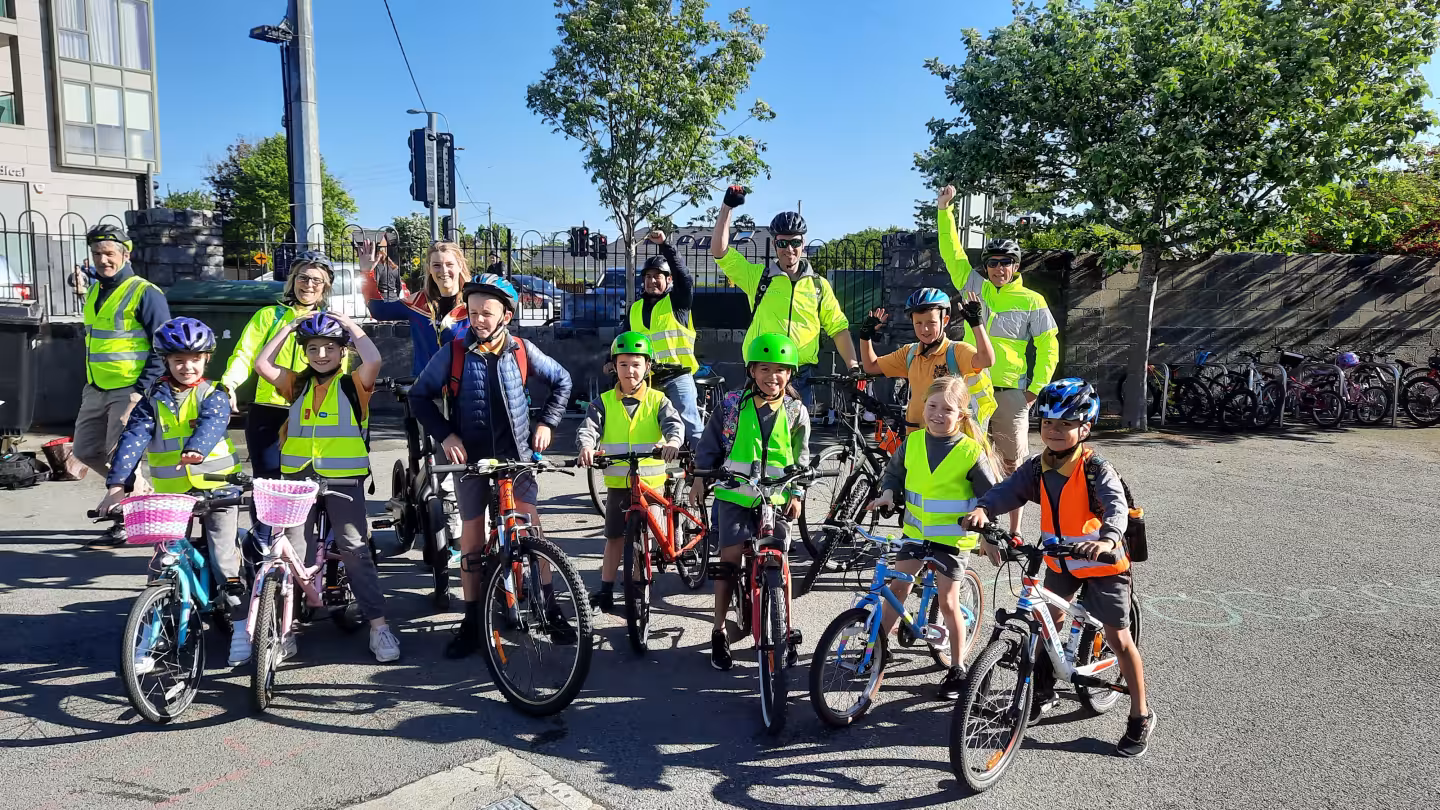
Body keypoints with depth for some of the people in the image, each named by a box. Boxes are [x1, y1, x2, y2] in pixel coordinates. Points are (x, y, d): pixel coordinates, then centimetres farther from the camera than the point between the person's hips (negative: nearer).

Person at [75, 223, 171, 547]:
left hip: (129, 390, -8)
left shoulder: (144, 293, -12)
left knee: (119, 455, -4)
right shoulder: (94, 292, 13)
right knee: (86, 451, 13)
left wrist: (142, 391, -20)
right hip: (96, 390, 8)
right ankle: (142, 490, 30)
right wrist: (90, 383, 21)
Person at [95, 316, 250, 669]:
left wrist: (196, 450, -45)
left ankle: (241, 628, 4)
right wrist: (117, 484, -21)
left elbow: (212, 423, -23)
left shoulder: (213, 395, -1)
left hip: (216, 489, -3)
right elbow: (133, 439, -7)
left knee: (224, 560, -5)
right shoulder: (154, 400, 5)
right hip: (171, 493, 3)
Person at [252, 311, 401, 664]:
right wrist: (290, 326, 4)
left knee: (355, 552, -3)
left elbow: (373, 360, -18)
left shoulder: (353, 384, 1)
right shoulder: (297, 385, 11)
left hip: (343, 479, -3)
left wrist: (350, 325, -6)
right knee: (292, 554, 4)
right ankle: (285, 628, 15)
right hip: (298, 479, 3)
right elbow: (261, 365, 0)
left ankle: (379, 626, 2)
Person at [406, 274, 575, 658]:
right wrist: (445, 435, -10)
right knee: (472, 534, 6)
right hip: (471, 456, 0)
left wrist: (546, 424, 2)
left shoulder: (522, 350, -3)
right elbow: (419, 396, 0)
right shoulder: (454, 352, -6)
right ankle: (472, 622, 17)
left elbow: (561, 381, 10)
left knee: (530, 523, -10)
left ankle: (551, 608, 2)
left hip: (516, 453, 0)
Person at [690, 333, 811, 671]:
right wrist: (701, 479, 0)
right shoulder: (732, 405, -1)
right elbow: (710, 445, 6)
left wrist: (797, 494, 1)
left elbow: (801, 458, 9)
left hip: (776, 498, 1)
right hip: (735, 494, -1)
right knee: (729, 557, -5)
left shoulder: (796, 412, 3)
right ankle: (719, 633, 8)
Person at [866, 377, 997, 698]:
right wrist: (887, 492, -4)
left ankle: (957, 669, 19)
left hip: (953, 537, -4)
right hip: (916, 531, 4)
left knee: (948, 602, 2)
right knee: (897, 589, 6)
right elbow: (894, 471, 13)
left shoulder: (971, 452, -14)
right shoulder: (913, 442, -3)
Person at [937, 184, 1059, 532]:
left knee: (1012, 462, 4)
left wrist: (1036, 387, -7)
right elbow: (952, 253, 3)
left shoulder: (1032, 301, -1)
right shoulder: (975, 288, 7)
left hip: (1010, 392, -2)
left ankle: (1015, 532, 14)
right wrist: (944, 210, -5)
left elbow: (1048, 346, 0)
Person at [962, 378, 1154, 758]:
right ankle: (1043, 690, 34)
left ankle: (1141, 716, 18)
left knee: (1118, 639, 1)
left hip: (1103, 563, -5)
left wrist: (1108, 539, -58)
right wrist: (983, 509, -42)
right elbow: (1008, 490, -20)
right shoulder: (1038, 468, -7)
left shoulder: (1096, 468, -22)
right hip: (1060, 561, 5)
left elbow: (1116, 506, -37)